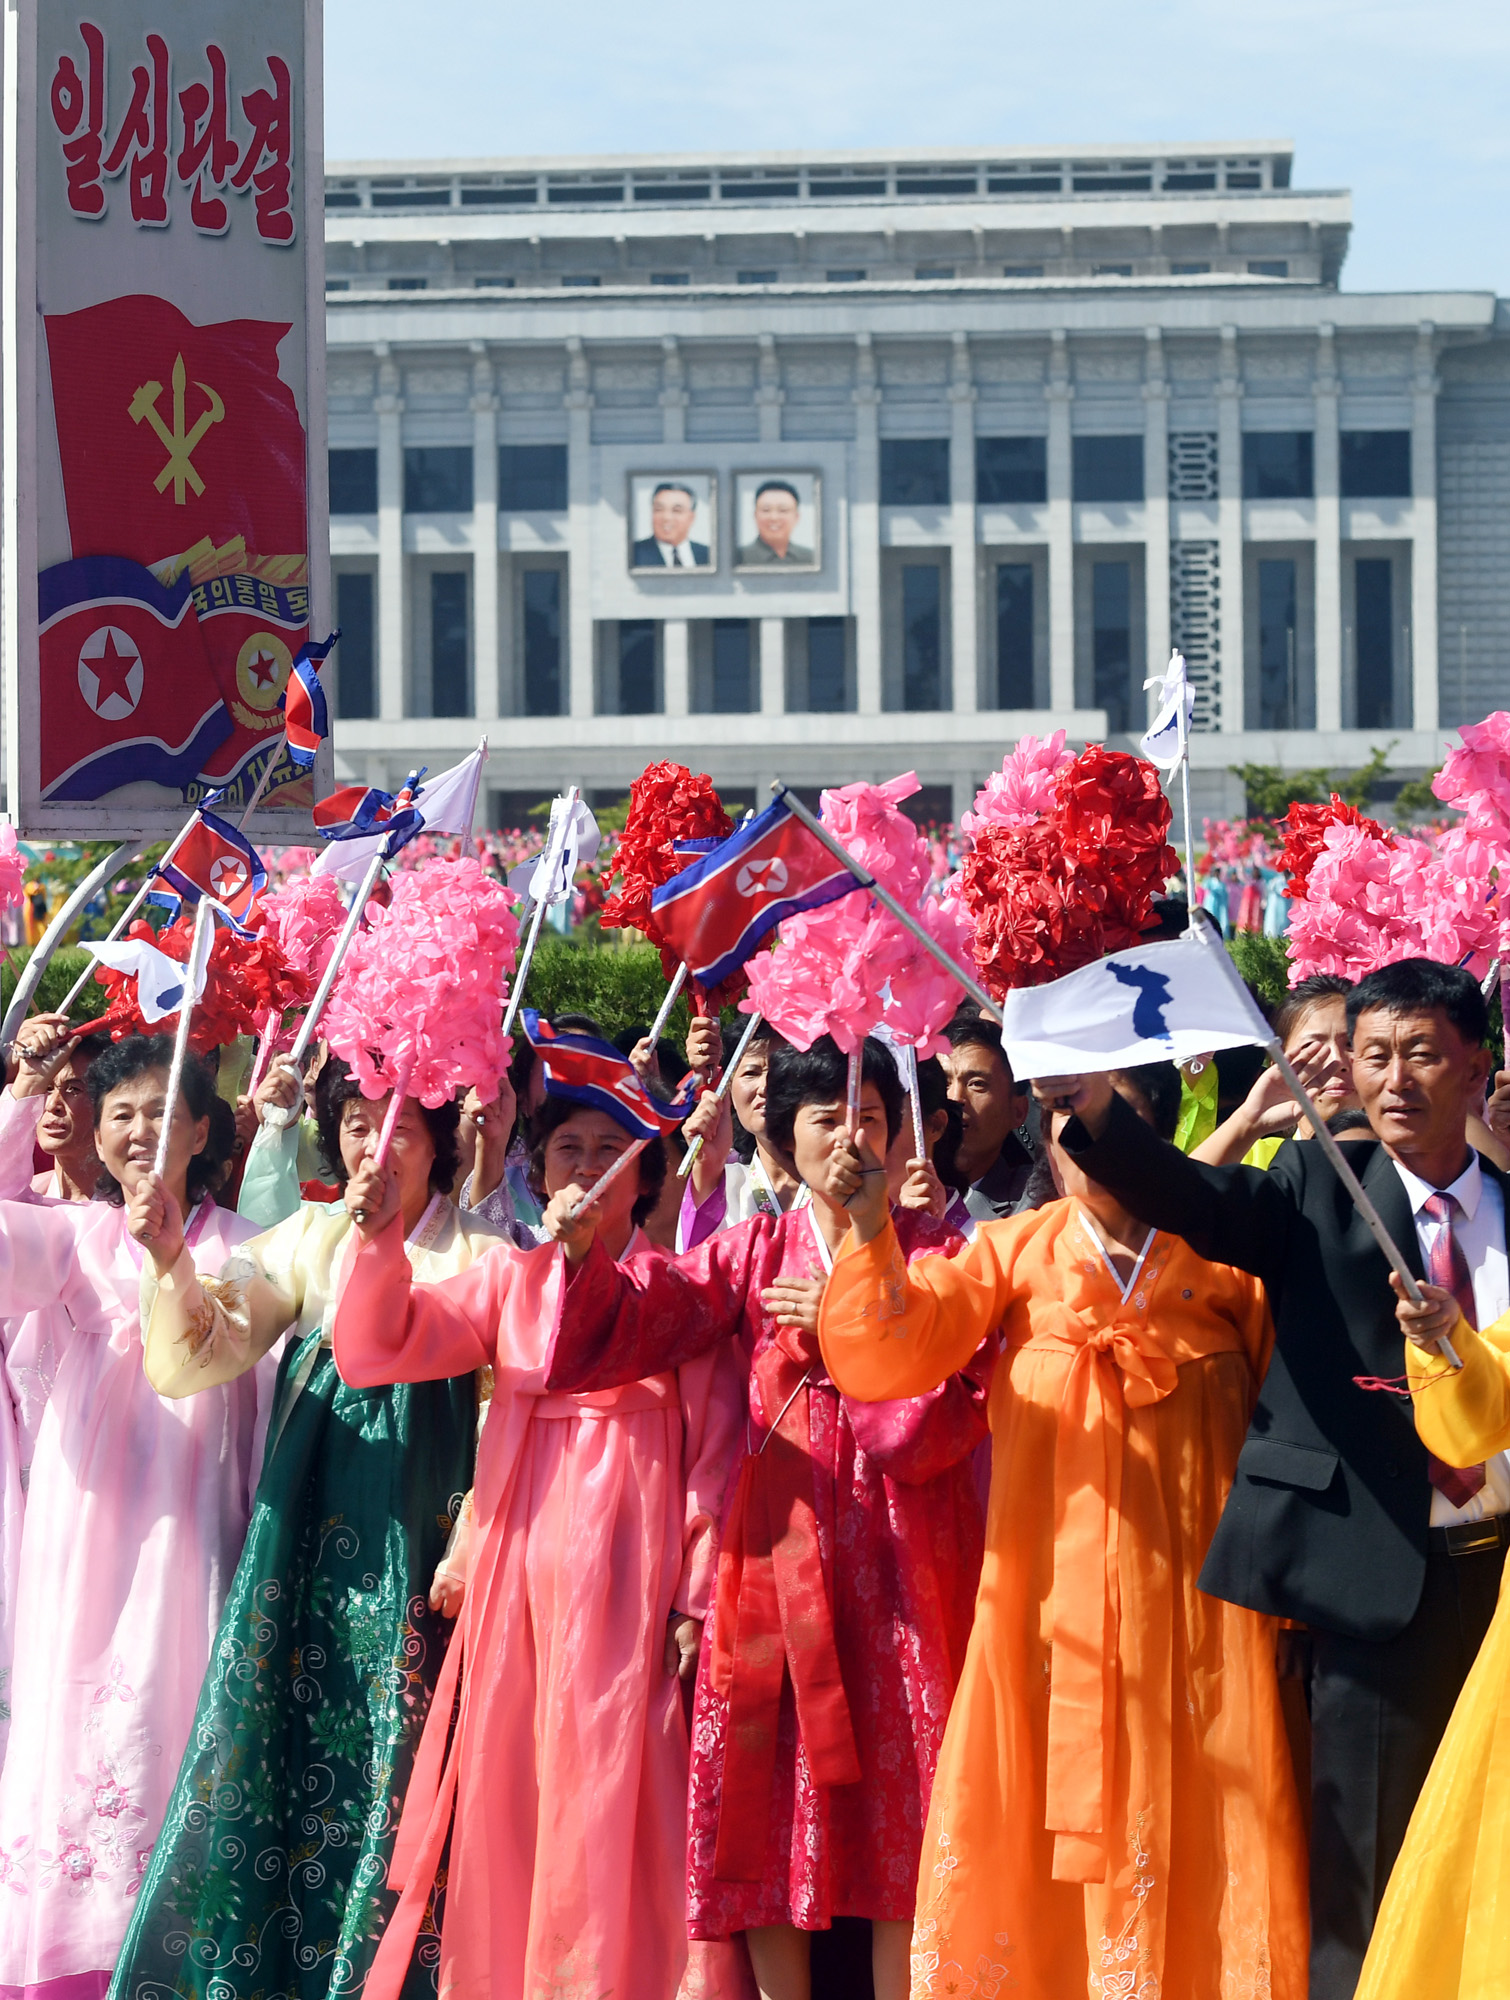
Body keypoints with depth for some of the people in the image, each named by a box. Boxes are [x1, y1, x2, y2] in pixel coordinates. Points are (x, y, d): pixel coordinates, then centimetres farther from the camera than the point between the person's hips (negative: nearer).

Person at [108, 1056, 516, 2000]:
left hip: (421, 1537, -3)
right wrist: (173, 1264, -16)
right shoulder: (308, 1237, 11)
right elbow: (206, 1356, 2)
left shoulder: (480, 1253, 3)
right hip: (308, 1539, 3)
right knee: (277, 1738, 0)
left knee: (396, 1761, -4)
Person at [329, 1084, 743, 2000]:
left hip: (628, 1581, -3)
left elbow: (714, 1453, 1)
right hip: (518, 1573, 3)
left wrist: (697, 1598, -6)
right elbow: (377, 1350, 2)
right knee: (504, 1797, 3)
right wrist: (382, 1239, -15)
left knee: (614, 1797, -5)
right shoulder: (510, 1279, 12)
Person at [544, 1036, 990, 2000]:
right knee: (773, 1778, -1)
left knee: (899, 1783, -3)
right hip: (782, 1541, 1)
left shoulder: (936, 1250, 7)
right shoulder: (758, 1250, 11)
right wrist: (587, 1253, -24)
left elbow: (956, 1401, -4)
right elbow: (651, 1309, -6)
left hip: (903, 1547, -1)